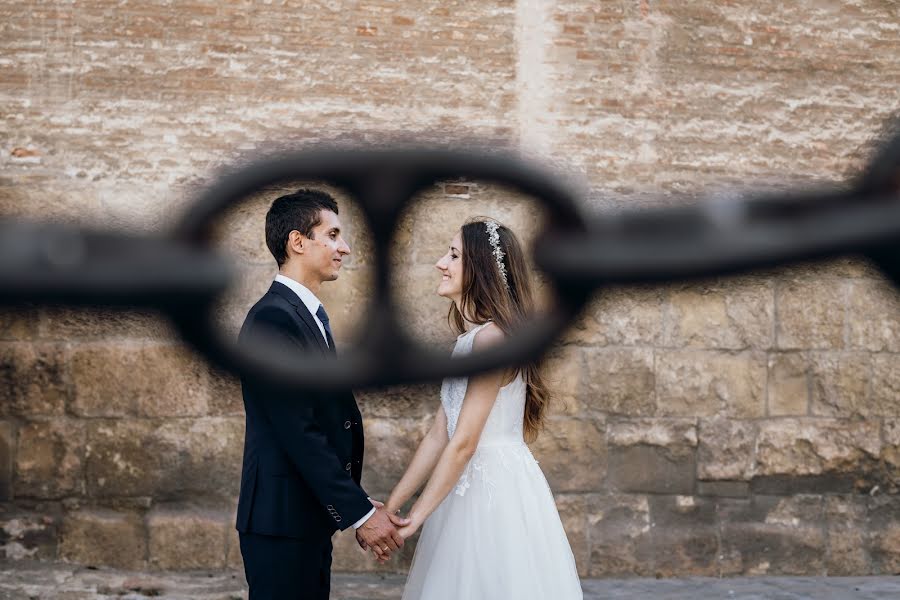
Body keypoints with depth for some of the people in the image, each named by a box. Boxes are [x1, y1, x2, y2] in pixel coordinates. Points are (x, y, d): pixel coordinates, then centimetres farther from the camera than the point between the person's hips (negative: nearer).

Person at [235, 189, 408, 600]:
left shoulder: (311, 315, 14)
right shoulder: (274, 319, -17)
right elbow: (299, 434, -21)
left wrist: (358, 504, 9)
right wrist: (360, 513, -18)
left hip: (309, 517, 9)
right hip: (281, 519, -9)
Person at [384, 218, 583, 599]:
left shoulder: (492, 337, -17)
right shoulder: (469, 339, 12)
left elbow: (463, 443, -18)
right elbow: (439, 435, 12)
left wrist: (416, 516, -11)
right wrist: (392, 505, 10)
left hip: (498, 493, -9)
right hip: (474, 490, 9)